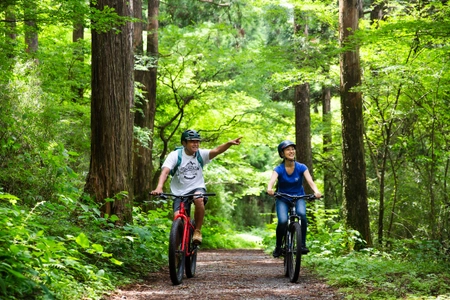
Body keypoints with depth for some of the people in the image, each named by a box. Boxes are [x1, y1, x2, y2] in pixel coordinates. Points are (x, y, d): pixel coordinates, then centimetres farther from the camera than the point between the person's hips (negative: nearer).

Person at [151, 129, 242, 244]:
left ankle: (197, 230, -16)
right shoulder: (175, 155, -9)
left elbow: (216, 151, -20)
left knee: (199, 199, -35)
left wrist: (229, 144, -40)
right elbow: (165, 171, -22)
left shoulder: (201, 154, -3)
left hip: (197, 188, 1)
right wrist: (159, 187, -40)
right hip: (180, 192, 0)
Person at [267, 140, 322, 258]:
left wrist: (316, 191, -46)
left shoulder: (301, 167, -11)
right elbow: (272, 180, -32)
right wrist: (269, 189, -56)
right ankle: (278, 247, -1)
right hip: (282, 199, -1)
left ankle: (303, 244, -21)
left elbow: (310, 181, -25)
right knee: (282, 221, -26)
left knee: (302, 214, -32)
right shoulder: (279, 169, -13)